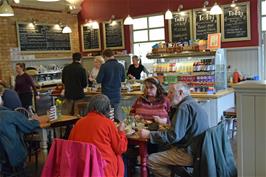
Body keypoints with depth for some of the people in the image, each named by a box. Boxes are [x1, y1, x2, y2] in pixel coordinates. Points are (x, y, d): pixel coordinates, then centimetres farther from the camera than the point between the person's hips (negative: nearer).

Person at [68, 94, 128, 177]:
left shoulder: (78, 123, 1)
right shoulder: (108, 123, -9)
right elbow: (121, 149, -2)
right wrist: (121, 131, 13)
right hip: (105, 168, -4)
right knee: (121, 160, 25)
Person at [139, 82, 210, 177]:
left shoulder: (184, 107, -17)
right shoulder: (193, 104, 14)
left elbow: (173, 135, -23)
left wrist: (149, 134, -17)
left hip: (189, 153, -10)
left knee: (150, 160, -11)